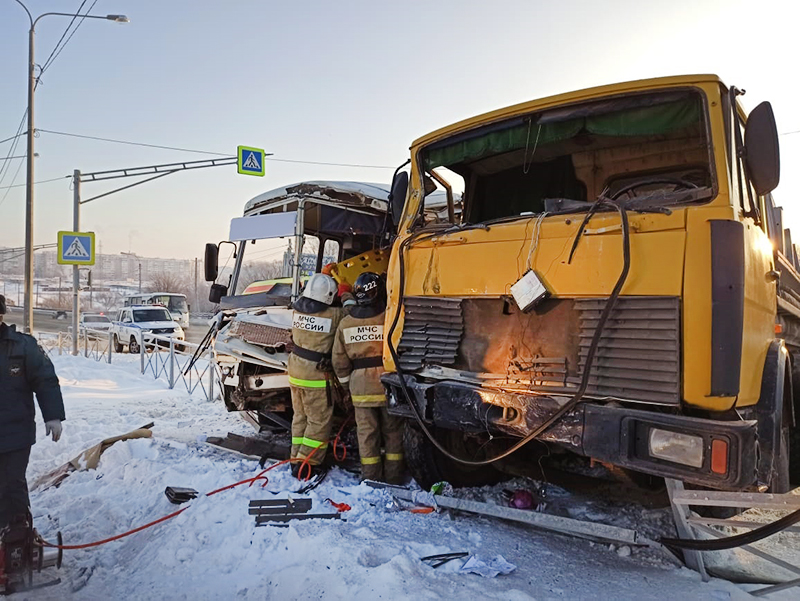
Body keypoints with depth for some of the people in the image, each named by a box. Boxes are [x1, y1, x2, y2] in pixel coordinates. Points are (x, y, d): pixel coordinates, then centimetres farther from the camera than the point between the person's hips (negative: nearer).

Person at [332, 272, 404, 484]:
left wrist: (347, 383, 17)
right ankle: (393, 476, 21)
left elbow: (339, 360, 4)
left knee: (367, 434, 11)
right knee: (393, 433, 13)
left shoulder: (345, 323, -1)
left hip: (361, 386, 2)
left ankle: (371, 478, 18)